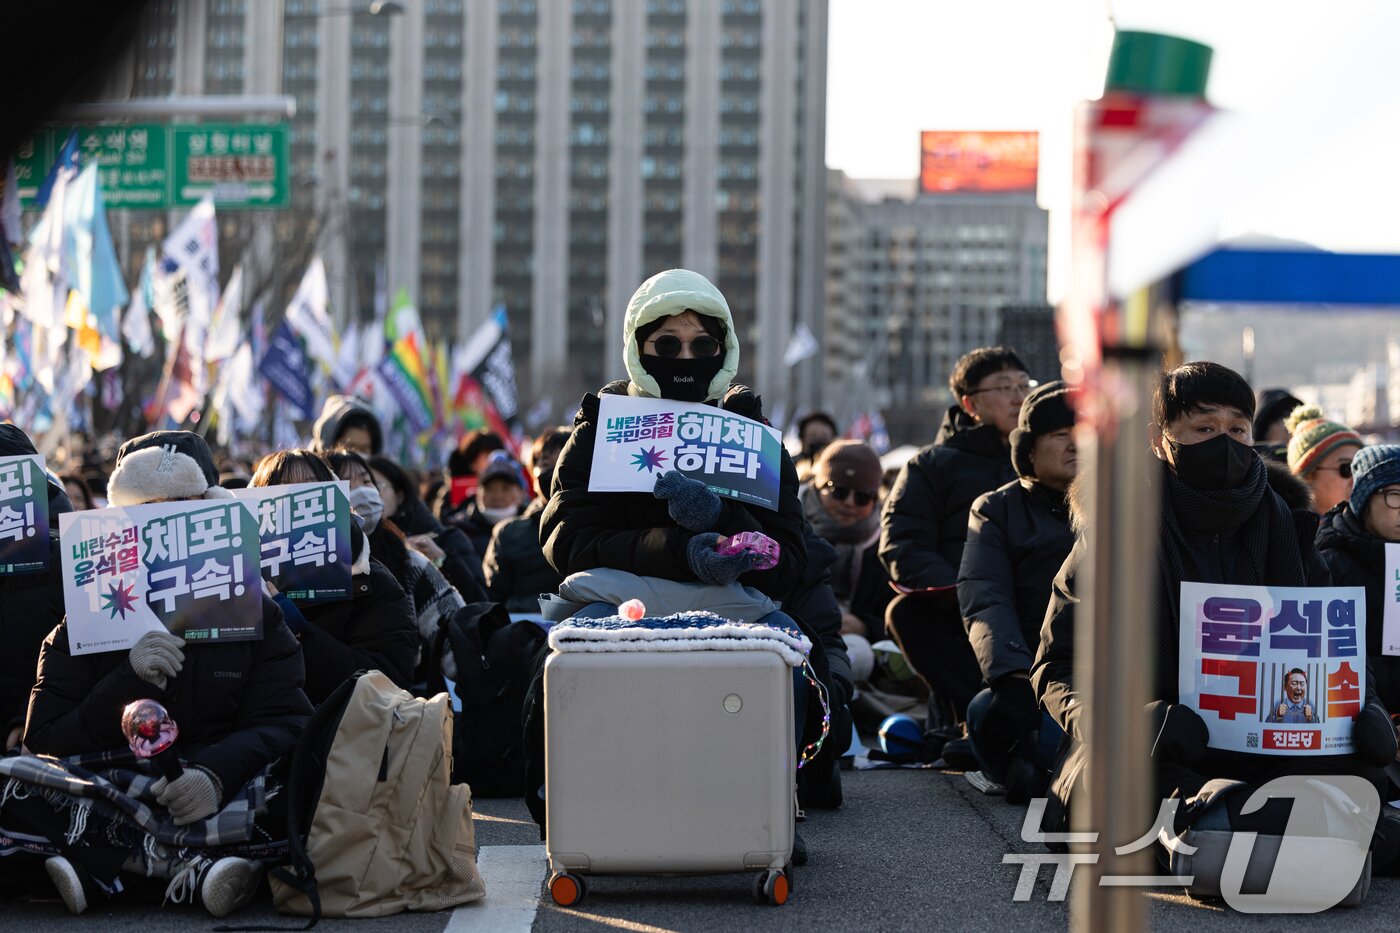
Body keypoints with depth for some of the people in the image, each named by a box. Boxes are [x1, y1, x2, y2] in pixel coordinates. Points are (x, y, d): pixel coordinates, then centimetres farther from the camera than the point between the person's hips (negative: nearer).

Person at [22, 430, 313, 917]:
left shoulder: (255, 615, 9)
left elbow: (284, 724, -6)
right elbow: (45, 744, -3)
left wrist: (217, 773, -27)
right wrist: (129, 680, -19)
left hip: (224, 803, 0)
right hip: (109, 801, 0)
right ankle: (184, 863, -32)